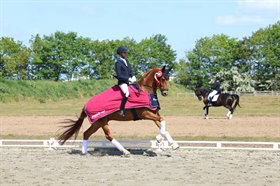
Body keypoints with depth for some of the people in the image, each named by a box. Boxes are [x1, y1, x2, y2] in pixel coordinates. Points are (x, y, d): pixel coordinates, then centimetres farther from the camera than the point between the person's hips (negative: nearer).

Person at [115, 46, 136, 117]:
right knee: (127, 93, -30)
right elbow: (119, 76, -17)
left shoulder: (126, 61, 14)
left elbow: (130, 71, 19)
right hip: (122, 82, -9)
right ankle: (121, 110, -24)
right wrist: (128, 79, -18)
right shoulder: (118, 63, -11)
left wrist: (133, 77, 0)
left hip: (129, 81, 9)